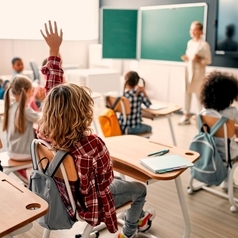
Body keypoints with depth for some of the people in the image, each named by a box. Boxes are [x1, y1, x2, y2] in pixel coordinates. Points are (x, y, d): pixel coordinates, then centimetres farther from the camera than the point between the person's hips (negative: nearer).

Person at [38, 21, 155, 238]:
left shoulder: (44, 132, -22)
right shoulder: (92, 143, -41)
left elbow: (52, 91, -10)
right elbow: (106, 178, -23)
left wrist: (54, 51, -5)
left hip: (63, 198, 6)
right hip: (87, 204, -6)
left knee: (121, 181, 30)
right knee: (140, 189, 21)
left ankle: (140, 219, 51)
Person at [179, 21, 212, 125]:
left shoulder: (204, 44, -9)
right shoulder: (189, 43, 10)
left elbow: (208, 60, -9)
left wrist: (199, 59, -24)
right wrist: (185, 58, -2)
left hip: (198, 74, -6)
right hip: (188, 72, 6)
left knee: (199, 96, 0)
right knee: (187, 93, 7)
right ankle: (186, 116, 16)